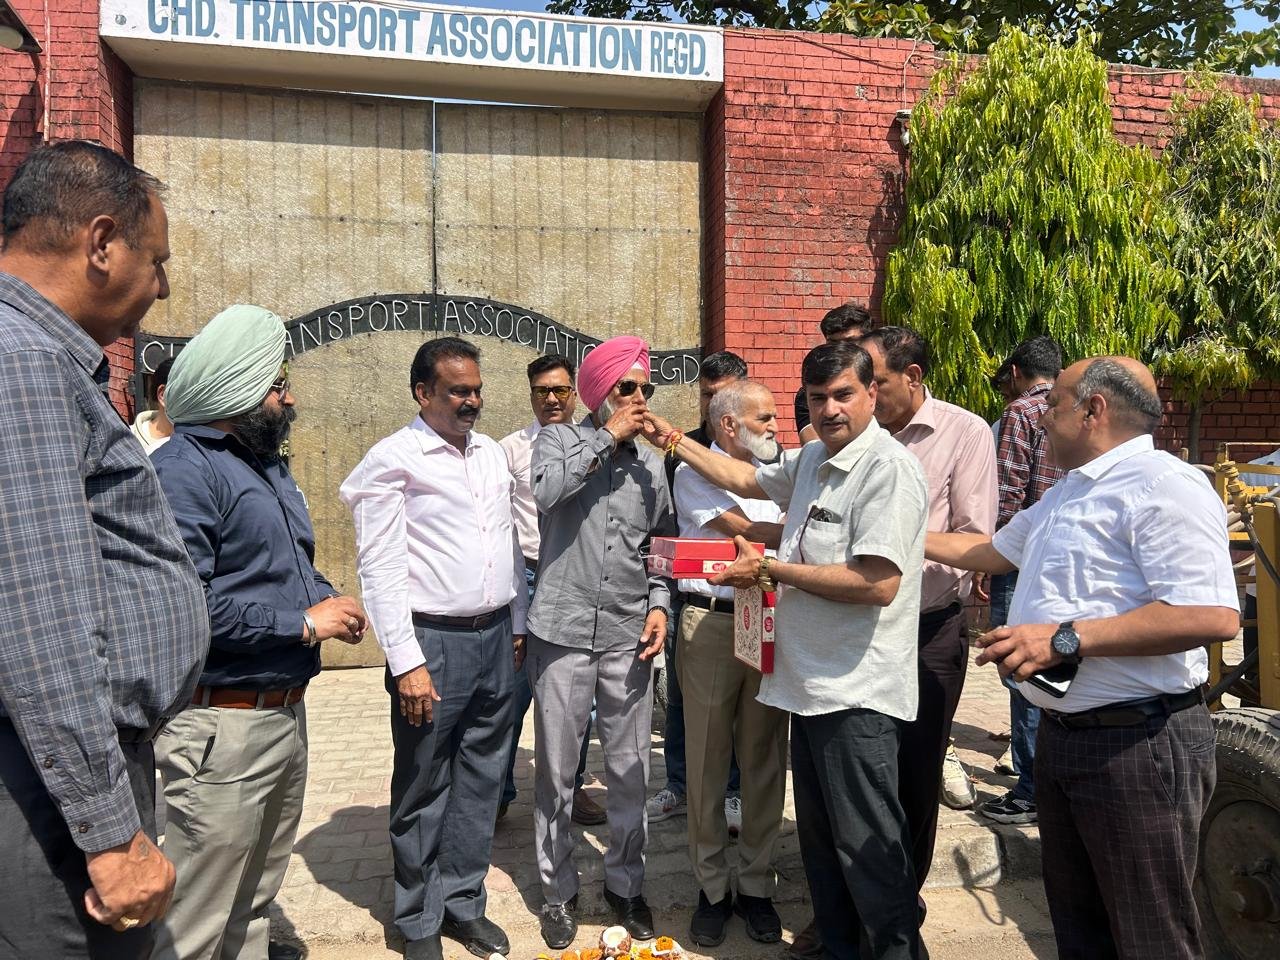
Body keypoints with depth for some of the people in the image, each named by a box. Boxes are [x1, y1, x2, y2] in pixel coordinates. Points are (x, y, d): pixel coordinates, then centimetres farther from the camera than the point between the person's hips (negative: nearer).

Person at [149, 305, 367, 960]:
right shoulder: (184, 469, -16)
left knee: (256, 905, 22)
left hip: (288, 710, 9)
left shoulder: (267, 464, 14)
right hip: (223, 724, -9)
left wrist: (329, 601, 3)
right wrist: (304, 622, -19)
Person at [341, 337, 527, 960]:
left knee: (481, 780, 13)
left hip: (495, 637, 6)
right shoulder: (392, 459, -8)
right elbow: (380, 567, -12)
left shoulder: (492, 453, 12)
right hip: (434, 641, -6)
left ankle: (462, 902, 30)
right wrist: (407, 662, -15)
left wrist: (519, 625, 16)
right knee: (423, 789, 8)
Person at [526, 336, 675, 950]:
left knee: (630, 772, 10)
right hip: (564, 632, -3)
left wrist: (659, 604, 0)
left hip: (629, 639, 3)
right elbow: (542, 491, -24)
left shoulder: (650, 465, 9)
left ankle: (625, 882, 30)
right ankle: (558, 890, 27)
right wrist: (607, 436, -16)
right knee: (555, 772, 8)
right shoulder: (559, 440, -1)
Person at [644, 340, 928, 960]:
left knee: (866, 848, 2)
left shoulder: (889, 468, -16)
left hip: (858, 694, -9)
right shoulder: (813, 460, 13)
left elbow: (878, 584, -25)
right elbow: (746, 479, 30)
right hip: (812, 683, 9)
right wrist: (675, 442, 27)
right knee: (819, 839, 19)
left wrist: (769, 570, -16)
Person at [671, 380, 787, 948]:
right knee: (707, 760, 4)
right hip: (711, 621, -4)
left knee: (765, 758, 8)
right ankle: (712, 889, 18)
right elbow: (744, 531, -9)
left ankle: (756, 885, 21)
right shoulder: (694, 473, 1)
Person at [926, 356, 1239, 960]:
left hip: (1138, 743, -9)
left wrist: (1066, 638, -28)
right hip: (1061, 731, 9)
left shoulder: (1163, 486, -16)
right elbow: (994, 549, 31)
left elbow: (1214, 616, -27)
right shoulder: (1064, 495, 17)